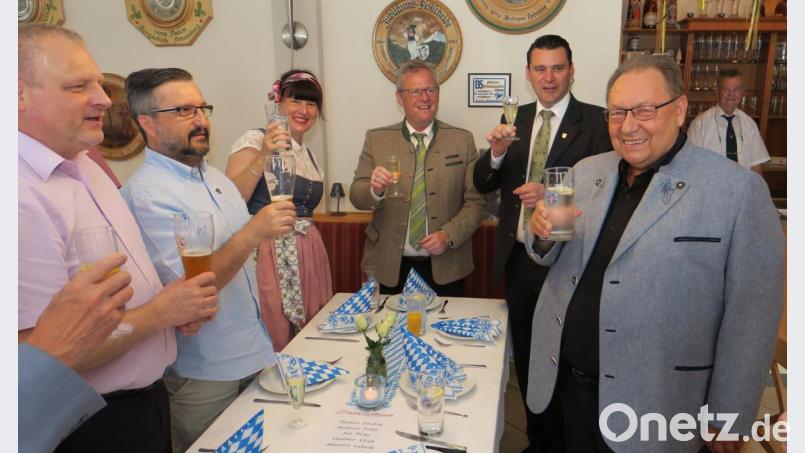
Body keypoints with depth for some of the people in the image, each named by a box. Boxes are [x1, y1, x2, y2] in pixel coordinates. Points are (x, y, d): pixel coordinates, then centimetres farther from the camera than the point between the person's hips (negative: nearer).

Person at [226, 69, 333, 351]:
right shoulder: (255, 141, -6)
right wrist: (262, 157, -25)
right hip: (270, 256, -7)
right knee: (273, 346, -2)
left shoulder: (308, 153, 16)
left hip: (307, 256, 7)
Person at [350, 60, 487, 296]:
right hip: (390, 267, 0)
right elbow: (356, 196, -2)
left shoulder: (462, 140, 1)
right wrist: (375, 189, -24)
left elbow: (476, 202, 1)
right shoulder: (376, 139, 2)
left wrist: (449, 235, -15)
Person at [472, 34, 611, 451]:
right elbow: (483, 185, 4)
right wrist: (497, 153, -15)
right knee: (525, 354, 18)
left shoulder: (595, 121, -8)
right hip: (517, 257, 5)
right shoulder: (516, 119, 6)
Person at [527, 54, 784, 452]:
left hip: (651, 402, -4)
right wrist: (543, 233, -11)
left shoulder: (739, 190, -14)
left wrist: (728, 418, -6)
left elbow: (751, 314, -11)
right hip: (563, 379, 5)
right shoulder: (586, 171, 3)